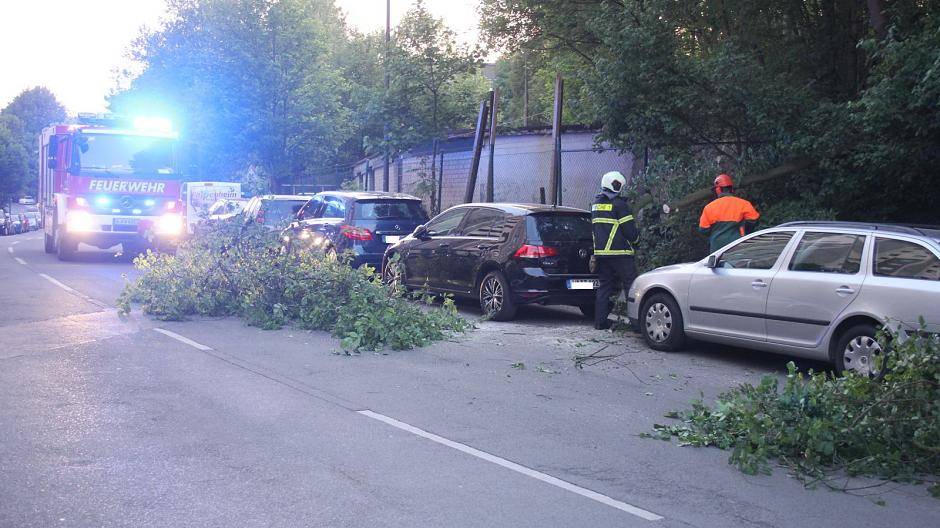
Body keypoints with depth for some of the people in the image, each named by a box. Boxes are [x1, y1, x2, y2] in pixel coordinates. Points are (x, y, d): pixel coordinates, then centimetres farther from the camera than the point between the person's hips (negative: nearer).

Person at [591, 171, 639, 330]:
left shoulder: (596, 204, 13)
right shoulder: (619, 205, -11)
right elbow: (630, 230, -11)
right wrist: (636, 238, 10)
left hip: (600, 252, 7)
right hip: (620, 253, -7)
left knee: (604, 287, 11)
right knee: (631, 286, -3)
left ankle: (600, 321, 10)